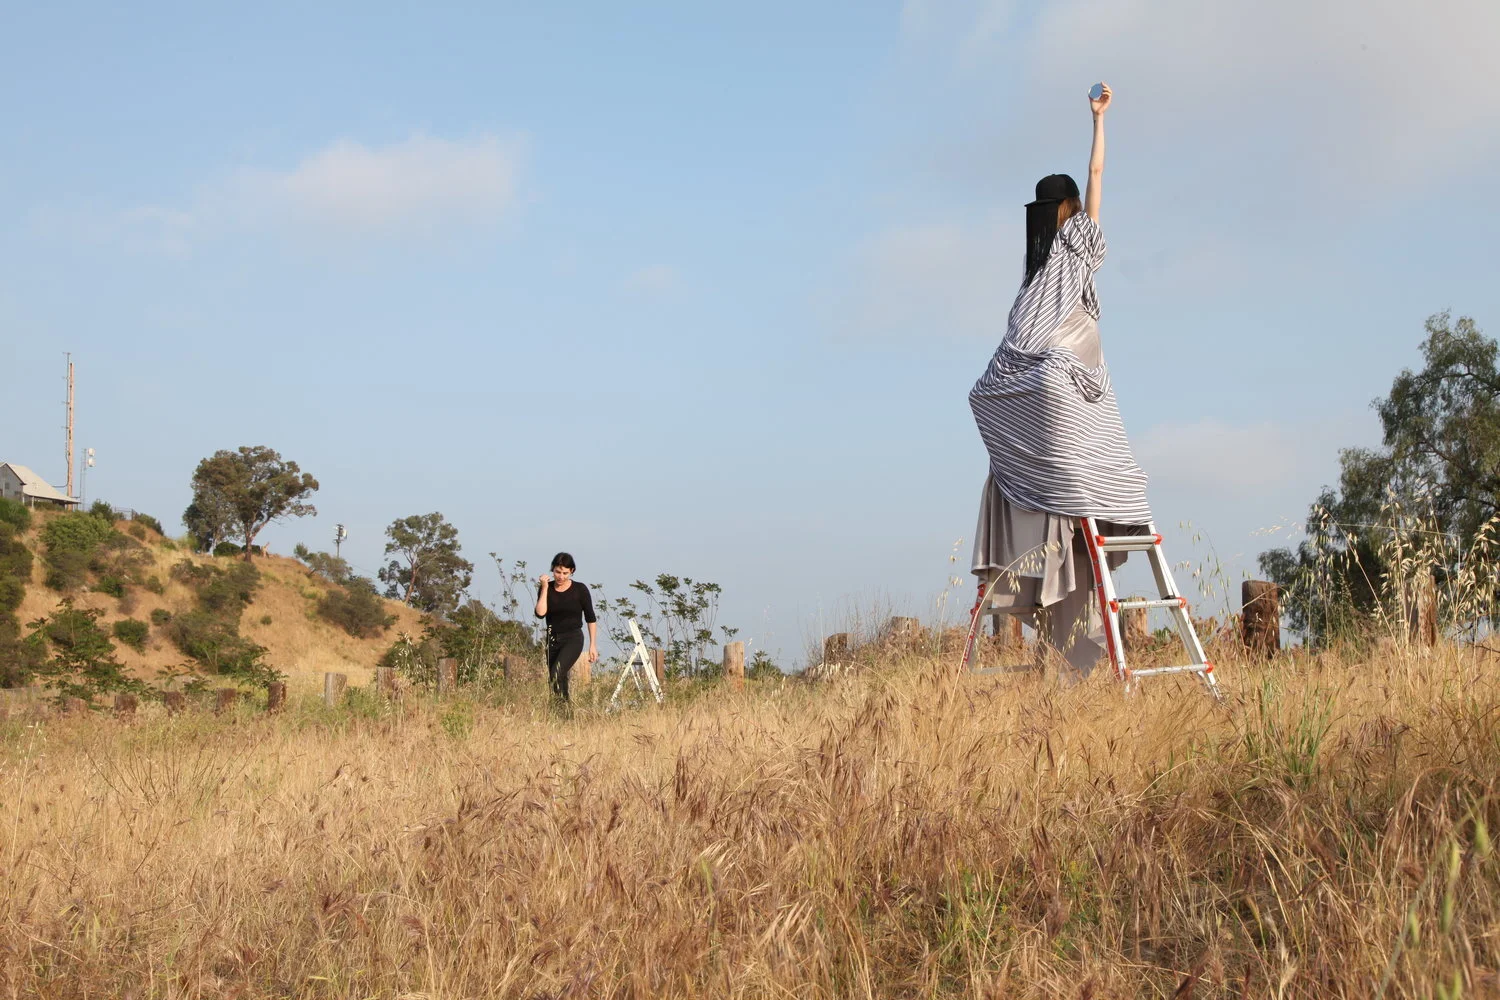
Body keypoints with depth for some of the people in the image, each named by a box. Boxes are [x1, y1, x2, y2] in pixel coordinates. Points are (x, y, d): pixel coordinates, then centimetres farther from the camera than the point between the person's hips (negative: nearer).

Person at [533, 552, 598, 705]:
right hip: (552, 639, 4)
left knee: (556, 674, -25)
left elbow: (591, 618, 1)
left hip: (573, 639, -4)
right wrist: (544, 588, -13)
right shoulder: (546, 588, 2)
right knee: (556, 678, 5)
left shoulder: (580, 589, -4)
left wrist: (593, 645, -2)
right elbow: (540, 613, -12)